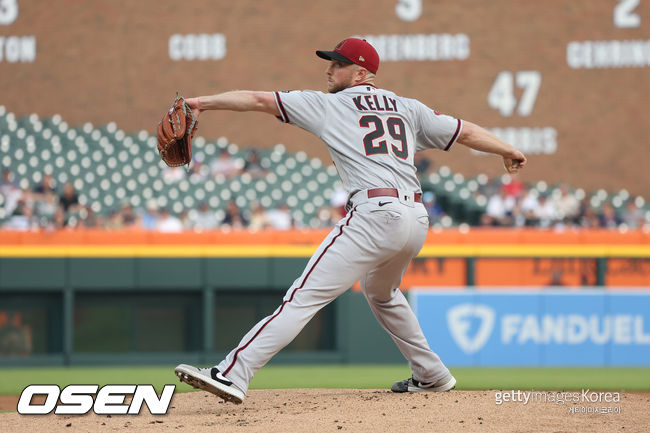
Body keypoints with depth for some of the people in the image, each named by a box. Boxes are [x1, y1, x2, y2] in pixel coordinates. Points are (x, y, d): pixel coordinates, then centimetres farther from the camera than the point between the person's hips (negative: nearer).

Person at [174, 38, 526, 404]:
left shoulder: (327, 105, 9)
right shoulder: (407, 108, 20)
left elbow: (259, 99, 6)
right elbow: (464, 131, 24)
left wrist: (202, 102, 9)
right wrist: (508, 151, 39)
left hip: (375, 215, -6)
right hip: (417, 219, 7)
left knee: (305, 297, -14)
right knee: (382, 292, 35)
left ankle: (234, 373, -24)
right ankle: (432, 374, 38)